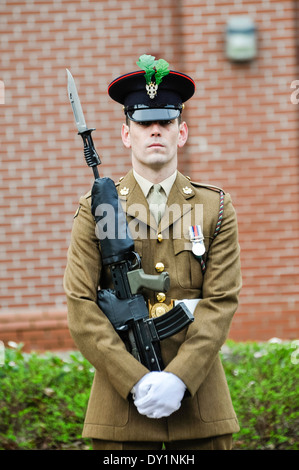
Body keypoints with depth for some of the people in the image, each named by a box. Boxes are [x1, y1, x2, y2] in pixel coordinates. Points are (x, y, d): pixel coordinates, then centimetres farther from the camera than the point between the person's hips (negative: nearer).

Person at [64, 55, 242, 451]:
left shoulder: (216, 208, 7)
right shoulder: (95, 210, 4)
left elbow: (221, 303, -1)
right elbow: (81, 307, -3)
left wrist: (179, 378, -15)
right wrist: (136, 381, -14)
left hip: (198, 394, 1)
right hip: (121, 400, -1)